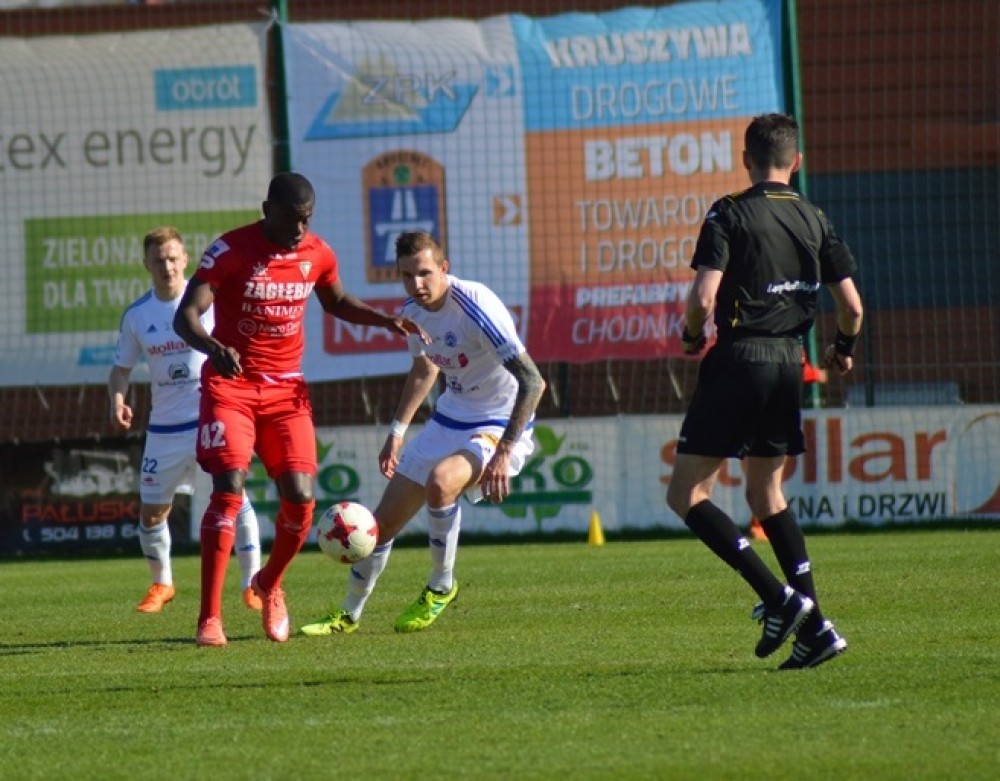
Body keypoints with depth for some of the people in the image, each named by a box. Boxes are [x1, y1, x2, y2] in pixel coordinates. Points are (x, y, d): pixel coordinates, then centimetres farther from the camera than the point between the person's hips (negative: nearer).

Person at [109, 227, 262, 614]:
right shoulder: (136, 315, 3)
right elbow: (122, 367, 11)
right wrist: (117, 399, -9)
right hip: (165, 428, 3)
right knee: (151, 512, 6)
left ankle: (253, 582, -5)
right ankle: (161, 584, 30)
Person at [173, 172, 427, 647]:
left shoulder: (317, 254, 1)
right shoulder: (231, 250, -14)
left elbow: (337, 302, 23)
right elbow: (186, 315, -19)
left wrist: (386, 320, 7)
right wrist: (213, 348, -40)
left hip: (285, 390, 4)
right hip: (230, 386, -4)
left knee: (300, 498, -6)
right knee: (229, 490, -18)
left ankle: (270, 586, 24)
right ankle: (209, 618, -14)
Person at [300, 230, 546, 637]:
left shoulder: (475, 307, -26)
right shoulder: (413, 312, -3)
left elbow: (533, 382, -27)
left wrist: (504, 453, -30)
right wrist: (397, 431, 17)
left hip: (498, 425, -7)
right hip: (450, 417, 7)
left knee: (440, 481, -35)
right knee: (384, 520, 6)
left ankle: (441, 587, -12)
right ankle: (348, 614, 26)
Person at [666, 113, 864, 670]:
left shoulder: (730, 215, -7)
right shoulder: (815, 220, 8)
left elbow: (705, 297, -17)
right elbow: (851, 305, 6)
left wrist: (692, 337, 5)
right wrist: (845, 350, 26)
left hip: (738, 358, -6)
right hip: (789, 361, 6)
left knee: (687, 494, 0)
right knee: (767, 493, 19)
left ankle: (779, 599, -13)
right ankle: (814, 627, 9)